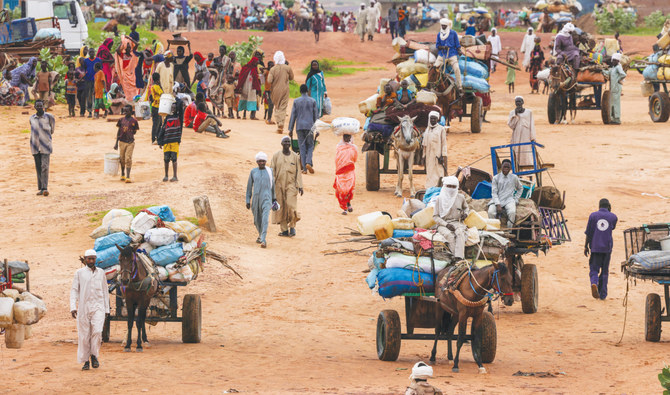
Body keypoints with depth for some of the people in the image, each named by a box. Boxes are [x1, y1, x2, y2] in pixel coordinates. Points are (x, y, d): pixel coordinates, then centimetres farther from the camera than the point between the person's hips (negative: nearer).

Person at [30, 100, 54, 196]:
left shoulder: (49, 117, -3)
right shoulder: (32, 118, 5)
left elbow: (52, 128, 14)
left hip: (45, 147, -3)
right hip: (35, 147, 3)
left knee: (45, 167, -12)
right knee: (38, 168, 6)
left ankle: (45, 188, -14)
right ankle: (40, 188, 11)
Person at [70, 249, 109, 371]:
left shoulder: (101, 273, 11)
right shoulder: (79, 273, 5)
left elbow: (105, 291, 17)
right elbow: (74, 290, 2)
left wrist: (107, 309, 15)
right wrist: (73, 307, -8)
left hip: (98, 307, 1)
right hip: (83, 307, -1)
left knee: (97, 331, -17)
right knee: (84, 335, 0)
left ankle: (94, 355, 0)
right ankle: (85, 361, 10)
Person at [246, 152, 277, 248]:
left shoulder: (270, 171, 4)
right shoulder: (253, 172, 5)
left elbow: (272, 185, 15)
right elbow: (249, 186, 10)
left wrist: (274, 198, 20)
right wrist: (248, 201, 7)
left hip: (266, 198, -2)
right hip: (256, 198, 2)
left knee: (265, 218, -18)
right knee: (257, 220, 12)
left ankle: (263, 240, -25)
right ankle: (260, 235, 40)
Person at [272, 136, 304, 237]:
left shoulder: (295, 156, 5)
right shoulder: (276, 156, 5)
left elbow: (298, 172, 6)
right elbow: (272, 171, 5)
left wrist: (300, 186, 0)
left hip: (291, 184, -1)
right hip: (279, 185, 1)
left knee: (291, 205, -14)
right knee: (281, 207, 0)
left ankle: (292, 226, 2)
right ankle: (284, 230, 6)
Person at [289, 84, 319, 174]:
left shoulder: (296, 101, 3)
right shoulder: (313, 101, 3)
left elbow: (293, 116, 3)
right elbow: (316, 116, 4)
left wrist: (290, 129, 7)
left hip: (299, 127, 0)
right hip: (309, 126, 0)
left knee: (302, 147, 4)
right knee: (310, 145, 8)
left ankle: (304, 168, 0)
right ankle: (308, 162, -16)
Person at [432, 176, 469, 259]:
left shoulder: (460, 198, 10)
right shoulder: (440, 199, 4)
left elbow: (466, 208, 30)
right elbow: (435, 217, 3)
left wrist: (465, 213, 5)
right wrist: (446, 224, -12)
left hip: (457, 223, 1)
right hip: (443, 224, -1)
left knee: (460, 233, -35)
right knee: (450, 235, -36)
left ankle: (459, 257, -49)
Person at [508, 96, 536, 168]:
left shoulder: (529, 112, 6)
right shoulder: (512, 113, 7)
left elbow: (532, 125, 4)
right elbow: (511, 125, -3)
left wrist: (532, 138, -2)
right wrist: (515, 115, -11)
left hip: (526, 137, -1)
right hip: (517, 137, 1)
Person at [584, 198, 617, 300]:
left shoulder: (593, 215, -1)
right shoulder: (613, 217, 2)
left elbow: (589, 233, -1)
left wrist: (586, 246, 7)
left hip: (595, 247, -1)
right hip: (607, 247, 1)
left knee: (594, 269, 3)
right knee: (604, 271, 11)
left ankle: (594, 283, -28)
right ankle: (602, 294, 12)